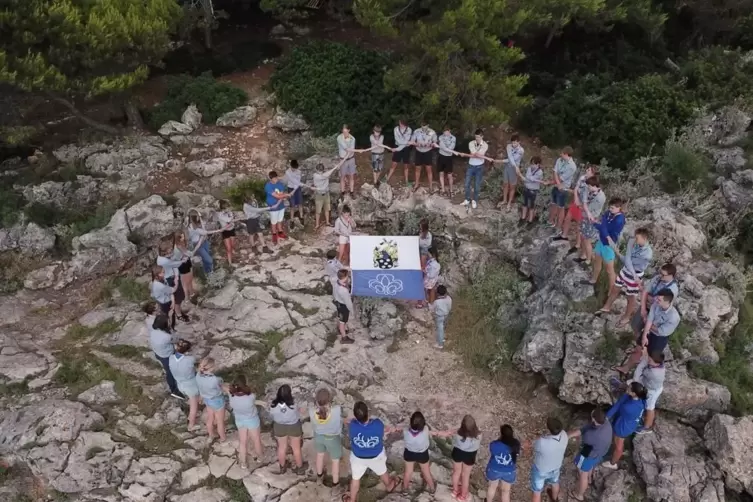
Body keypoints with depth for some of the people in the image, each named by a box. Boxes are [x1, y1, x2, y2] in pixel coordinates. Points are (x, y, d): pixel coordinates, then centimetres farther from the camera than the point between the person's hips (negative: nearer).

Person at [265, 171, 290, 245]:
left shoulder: (280, 183, -6)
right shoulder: (268, 186, -26)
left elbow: (282, 194, -7)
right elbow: (277, 196, -27)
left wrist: (281, 196, -29)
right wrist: (286, 195, -17)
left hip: (281, 205, 5)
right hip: (273, 207, -5)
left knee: (280, 220, 23)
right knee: (274, 222, 12)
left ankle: (280, 232, 44)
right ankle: (274, 235, 33)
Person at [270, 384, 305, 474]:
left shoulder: (274, 405, -25)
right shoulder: (293, 405, -31)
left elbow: (272, 417, -7)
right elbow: (298, 417, -13)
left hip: (279, 427, 2)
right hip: (294, 427, -2)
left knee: (282, 447, 24)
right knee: (296, 448, 19)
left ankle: (282, 467, 44)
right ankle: (299, 468, 37)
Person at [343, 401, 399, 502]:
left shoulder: (352, 426, -37)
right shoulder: (378, 424, -35)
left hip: (358, 457, -1)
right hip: (376, 456, 1)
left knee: (355, 478, 26)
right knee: (382, 472, 32)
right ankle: (389, 486, 61)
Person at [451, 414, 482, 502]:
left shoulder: (457, 434, -33)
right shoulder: (477, 436, -32)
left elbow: (454, 444, -12)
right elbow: (477, 446, -12)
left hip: (458, 453, 0)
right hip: (469, 456, 0)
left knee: (456, 472, 27)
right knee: (466, 475, 23)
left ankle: (455, 491, 50)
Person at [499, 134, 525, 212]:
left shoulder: (521, 150, -19)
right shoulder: (509, 146, -10)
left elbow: (514, 159, -23)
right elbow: (510, 157, -22)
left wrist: (503, 161, -21)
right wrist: (515, 166, -32)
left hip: (514, 169, -4)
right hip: (506, 167, 4)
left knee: (512, 187, 9)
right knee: (505, 185, 17)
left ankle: (509, 203, 25)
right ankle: (504, 200, 37)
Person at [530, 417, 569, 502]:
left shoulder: (542, 442, -44)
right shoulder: (564, 435, -30)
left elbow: (535, 447, -17)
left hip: (540, 470, -5)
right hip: (555, 466, 5)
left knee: (537, 491, 21)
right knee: (554, 482, 36)